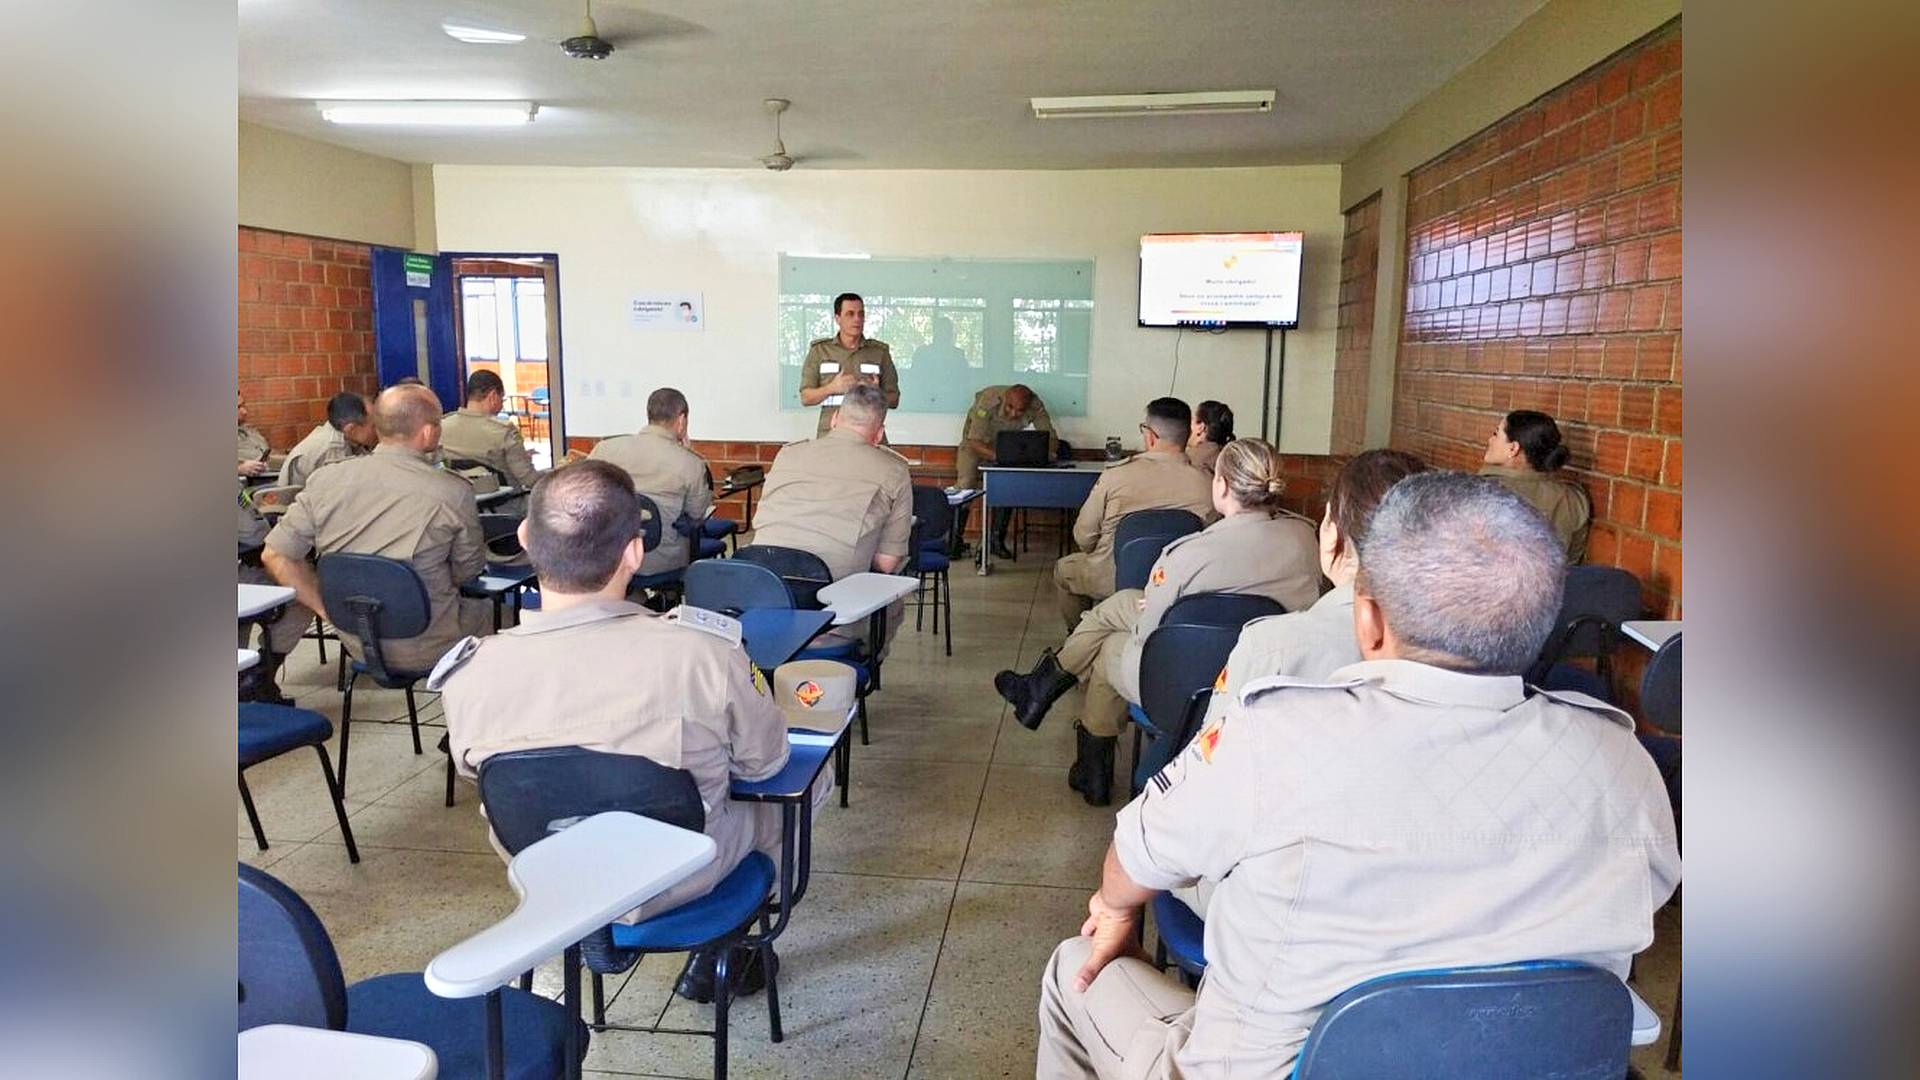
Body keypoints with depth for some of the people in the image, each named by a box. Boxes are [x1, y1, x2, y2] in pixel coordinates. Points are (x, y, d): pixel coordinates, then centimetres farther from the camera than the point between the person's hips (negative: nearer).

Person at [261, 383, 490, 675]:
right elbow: (467, 573, -4)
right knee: (491, 607, 25)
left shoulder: (325, 480, -7)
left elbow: (275, 555, -1)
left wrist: (328, 609, 4)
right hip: (424, 651, -5)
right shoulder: (454, 493, -19)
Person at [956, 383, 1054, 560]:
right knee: (965, 486, -13)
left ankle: (997, 541, 1)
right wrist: (997, 456, -54)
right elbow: (974, 442, -39)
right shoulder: (989, 401, -39)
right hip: (978, 439, -2)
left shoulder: (1036, 406, -31)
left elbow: (1051, 440, -28)